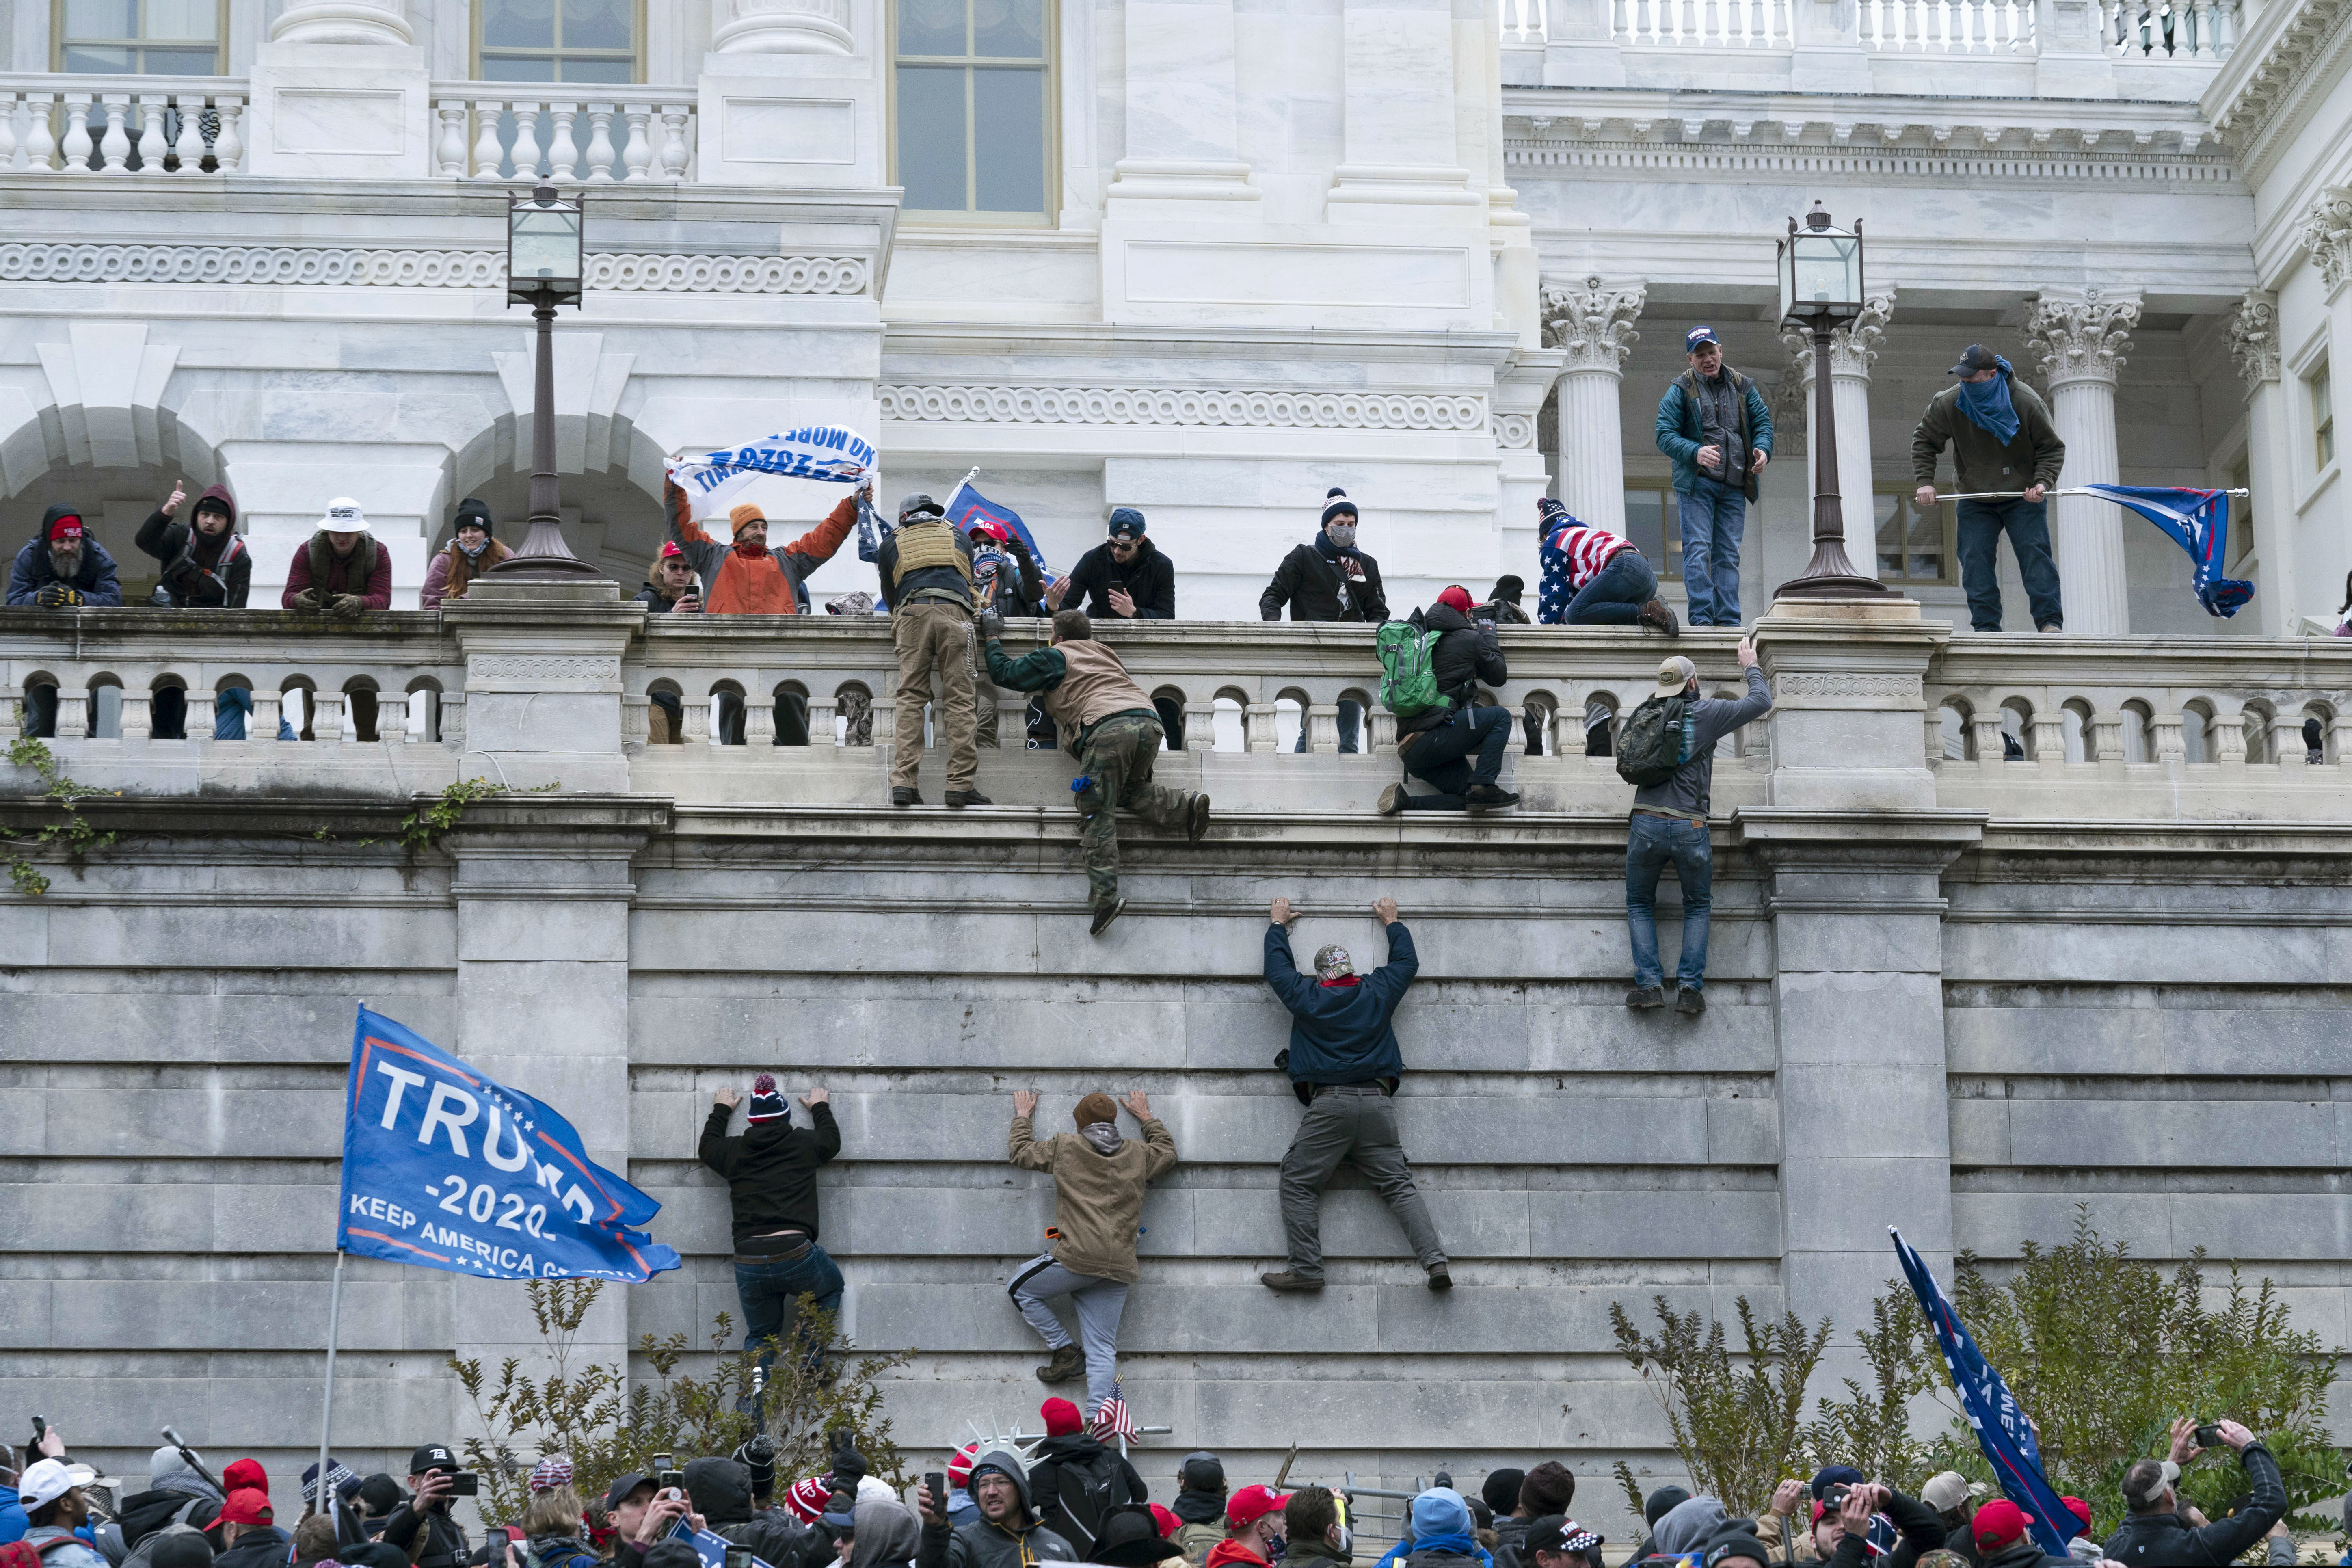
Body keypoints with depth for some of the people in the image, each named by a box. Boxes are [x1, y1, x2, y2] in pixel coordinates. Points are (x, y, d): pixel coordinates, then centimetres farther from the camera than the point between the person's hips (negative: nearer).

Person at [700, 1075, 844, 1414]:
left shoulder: (734, 1152, 12)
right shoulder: (803, 1144, 9)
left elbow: (707, 1147, 36)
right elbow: (831, 1141, 33)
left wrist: (720, 1111, 51)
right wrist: (821, 1108, 50)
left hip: (749, 1266, 2)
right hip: (796, 1255, -2)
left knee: (761, 1334, 22)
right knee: (831, 1287, 30)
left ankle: (757, 1375, -10)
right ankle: (810, 1358, 11)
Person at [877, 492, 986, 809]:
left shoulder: (892, 543, 26)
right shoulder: (961, 539, 29)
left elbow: (889, 596, 31)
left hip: (912, 615, 0)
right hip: (955, 614, 0)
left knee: (911, 699, -1)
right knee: (959, 699, -4)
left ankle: (903, 782, -13)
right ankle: (961, 784, -12)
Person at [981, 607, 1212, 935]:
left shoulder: (1055, 657, 18)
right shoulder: (1105, 653, 35)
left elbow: (1003, 673, 22)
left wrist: (993, 639, 37)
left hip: (1108, 726, -6)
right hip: (1149, 720, 6)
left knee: (1099, 812, -4)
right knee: (1128, 791, 26)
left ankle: (1106, 895, -15)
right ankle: (1186, 806, 1)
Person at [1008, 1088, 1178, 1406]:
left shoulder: (1065, 1147, 5)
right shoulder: (1138, 1155, 14)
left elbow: (1022, 1153, 22)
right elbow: (1169, 1153, 36)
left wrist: (1022, 1117, 39)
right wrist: (1146, 1118, 48)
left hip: (1077, 1258, -4)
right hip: (1118, 1269, 4)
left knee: (1020, 1289, 20)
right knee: (1102, 1349, 3)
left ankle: (1065, 1351, 12)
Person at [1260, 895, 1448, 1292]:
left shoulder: (1307, 997, 7)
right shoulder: (1378, 992, 12)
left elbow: (1277, 967, 25)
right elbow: (1406, 961, 30)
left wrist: (1278, 924, 41)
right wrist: (1392, 922, 46)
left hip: (1328, 1104, -3)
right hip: (1377, 1103, 3)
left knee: (1299, 1185, 2)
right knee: (1399, 1185, 2)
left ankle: (1306, 1268, -9)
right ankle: (1435, 1261, -12)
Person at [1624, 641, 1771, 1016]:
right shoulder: (1708, 713, -1)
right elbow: (1761, 702, 6)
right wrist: (1750, 666, 25)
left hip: (1646, 824, 2)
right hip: (1689, 827, -2)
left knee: (1640, 904, 17)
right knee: (1698, 907, 16)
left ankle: (1649, 982, 1)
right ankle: (1690, 986, 2)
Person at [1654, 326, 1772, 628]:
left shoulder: (1742, 387, 12)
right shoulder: (1680, 390, 0)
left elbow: (1763, 421, 13)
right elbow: (1665, 436, -6)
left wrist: (1762, 449, -9)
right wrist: (1696, 453, -23)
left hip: (1734, 487, 4)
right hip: (1696, 483, -4)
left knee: (1729, 554, 4)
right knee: (1698, 550, -10)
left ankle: (1728, 620, 5)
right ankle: (1702, 618, -13)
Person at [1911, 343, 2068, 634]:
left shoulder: (2028, 403, -16)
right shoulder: (1948, 404, -11)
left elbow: (2052, 449, -5)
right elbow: (1924, 441, 5)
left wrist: (2042, 482, -21)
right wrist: (1925, 481, -8)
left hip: (2023, 498, -2)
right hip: (1975, 499, 2)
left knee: (2034, 553, -12)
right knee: (1975, 559, -7)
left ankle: (2050, 621, -11)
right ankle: (1986, 626, -5)